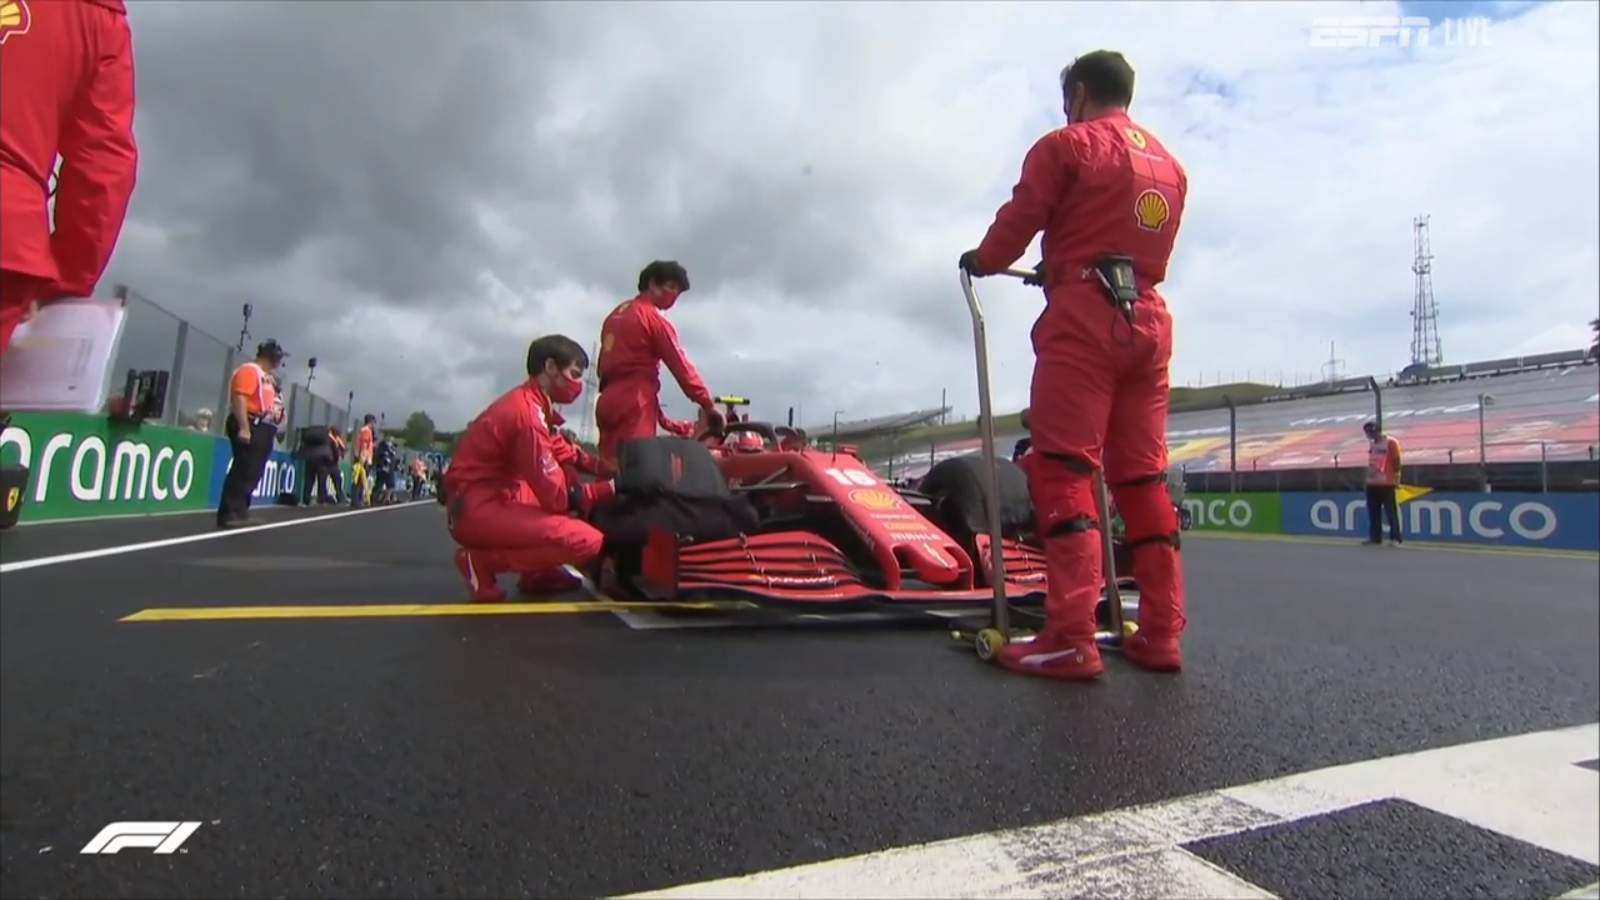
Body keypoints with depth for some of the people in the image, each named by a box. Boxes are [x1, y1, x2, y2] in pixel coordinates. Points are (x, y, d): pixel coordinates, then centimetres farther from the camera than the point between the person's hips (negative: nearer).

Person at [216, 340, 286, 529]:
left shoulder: (266, 376, 22)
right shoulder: (249, 370, -8)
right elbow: (239, 398, -18)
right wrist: (244, 428, -24)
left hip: (262, 428, 10)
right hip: (250, 427, -10)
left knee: (252, 473, 11)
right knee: (242, 472, -10)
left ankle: (239, 512, 16)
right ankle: (228, 514, -8)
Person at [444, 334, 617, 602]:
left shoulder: (527, 402, 10)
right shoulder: (527, 413, -19)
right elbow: (558, 496, -19)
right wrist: (609, 488, -9)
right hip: (477, 508, -10)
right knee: (589, 541, -20)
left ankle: (538, 572, 12)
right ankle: (481, 560, -6)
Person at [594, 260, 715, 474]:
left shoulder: (616, 314, 22)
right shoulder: (654, 317, -4)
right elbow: (680, 365, -7)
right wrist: (708, 404, -3)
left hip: (608, 401, 9)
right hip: (634, 403, -9)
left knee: (611, 468, 7)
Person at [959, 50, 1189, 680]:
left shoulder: (1067, 144, 5)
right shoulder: (1170, 164, 24)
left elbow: (1019, 221, 0)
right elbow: (1153, 249, 22)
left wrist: (981, 261, 20)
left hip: (1084, 315, -7)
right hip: (1149, 318, 7)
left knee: (1063, 469, -11)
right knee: (1143, 476, 6)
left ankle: (1071, 638, -17)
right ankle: (1161, 634, 8)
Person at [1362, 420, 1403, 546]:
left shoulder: (1391, 443, -8)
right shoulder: (1372, 444, 13)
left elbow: (1396, 462, -9)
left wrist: (1396, 479, -10)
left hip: (1387, 484, -7)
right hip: (1372, 484, 7)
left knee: (1391, 512, -2)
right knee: (1373, 513, 10)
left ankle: (1396, 538, 3)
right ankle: (1375, 537, 16)